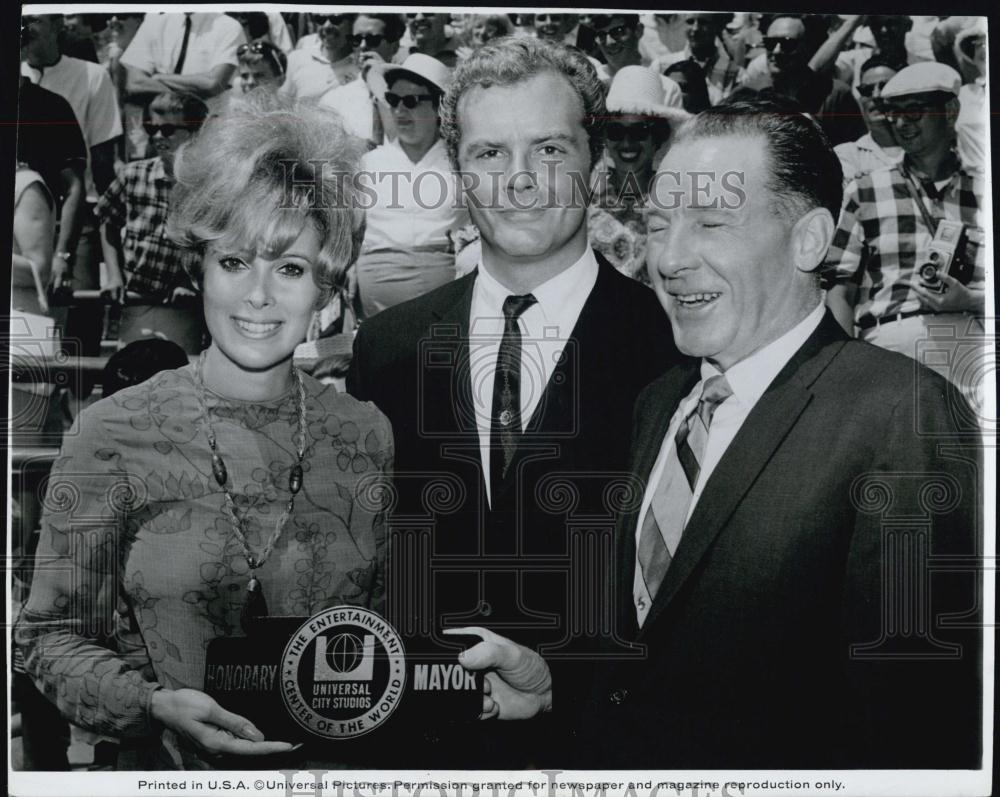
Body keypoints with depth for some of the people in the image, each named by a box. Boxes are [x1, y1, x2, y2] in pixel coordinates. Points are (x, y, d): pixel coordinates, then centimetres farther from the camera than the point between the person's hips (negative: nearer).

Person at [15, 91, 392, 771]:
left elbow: (387, 616, 5)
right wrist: (154, 704, -21)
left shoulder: (367, 435, -5)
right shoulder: (113, 434, -12)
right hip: (174, 768, -2)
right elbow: (53, 636, -7)